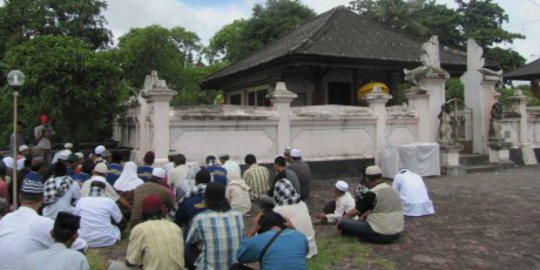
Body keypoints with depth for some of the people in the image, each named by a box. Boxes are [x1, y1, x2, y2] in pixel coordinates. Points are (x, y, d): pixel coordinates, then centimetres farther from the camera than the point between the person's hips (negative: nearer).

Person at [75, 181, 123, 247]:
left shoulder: (81, 201, -3)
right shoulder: (109, 201, -8)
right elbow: (118, 219, 6)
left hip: (84, 240, 2)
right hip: (106, 241, -1)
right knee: (116, 228, 30)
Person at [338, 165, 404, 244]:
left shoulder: (372, 193, -16)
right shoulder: (392, 190, 7)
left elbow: (354, 212, -4)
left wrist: (342, 220, 12)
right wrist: (364, 215, 28)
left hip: (381, 235, -8)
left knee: (343, 222, -7)